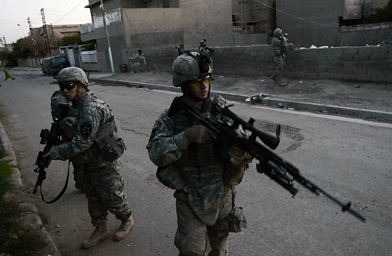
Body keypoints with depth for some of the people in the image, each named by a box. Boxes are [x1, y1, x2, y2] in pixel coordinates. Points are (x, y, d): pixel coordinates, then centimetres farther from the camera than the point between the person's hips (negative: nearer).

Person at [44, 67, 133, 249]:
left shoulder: (91, 109, -27)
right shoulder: (78, 106, 4)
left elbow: (82, 143, -28)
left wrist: (55, 152, -18)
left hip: (103, 164, -9)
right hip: (89, 164, 9)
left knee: (113, 198, 11)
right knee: (94, 199, 20)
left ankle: (127, 221, 36)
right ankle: (101, 230, 39)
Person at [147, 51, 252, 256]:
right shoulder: (171, 118, -11)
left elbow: (232, 154, -12)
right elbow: (156, 153, -21)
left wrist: (239, 151, -36)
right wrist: (188, 136, -33)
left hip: (221, 191, 2)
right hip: (190, 197, -2)